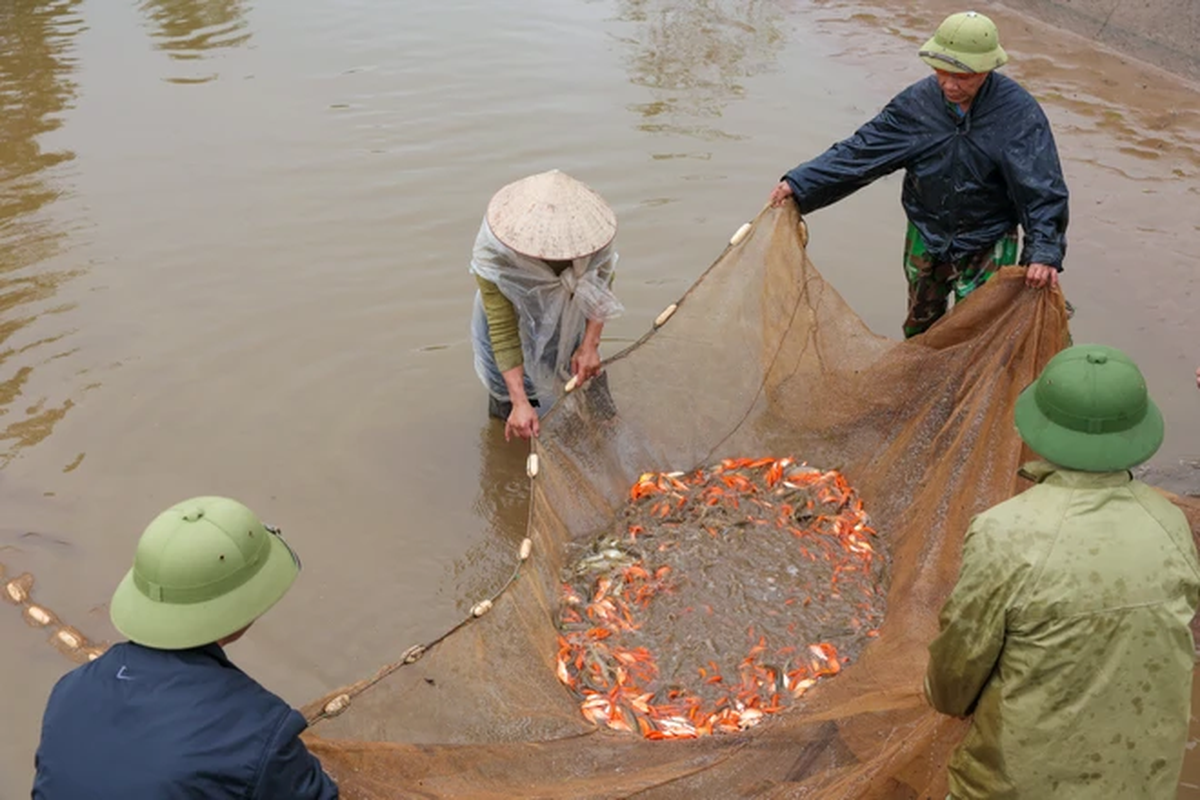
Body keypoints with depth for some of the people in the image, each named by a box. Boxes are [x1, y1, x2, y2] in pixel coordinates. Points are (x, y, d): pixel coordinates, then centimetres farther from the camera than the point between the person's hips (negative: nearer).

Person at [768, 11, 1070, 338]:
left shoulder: (1018, 113, -23)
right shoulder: (918, 102, -15)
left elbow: (1042, 191, -26)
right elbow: (862, 151, -10)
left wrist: (1044, 253, -40)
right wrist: (798, 184, -15)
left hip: (987, 245, -3)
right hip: (926, 239, 3)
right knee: (920, 326, 20)